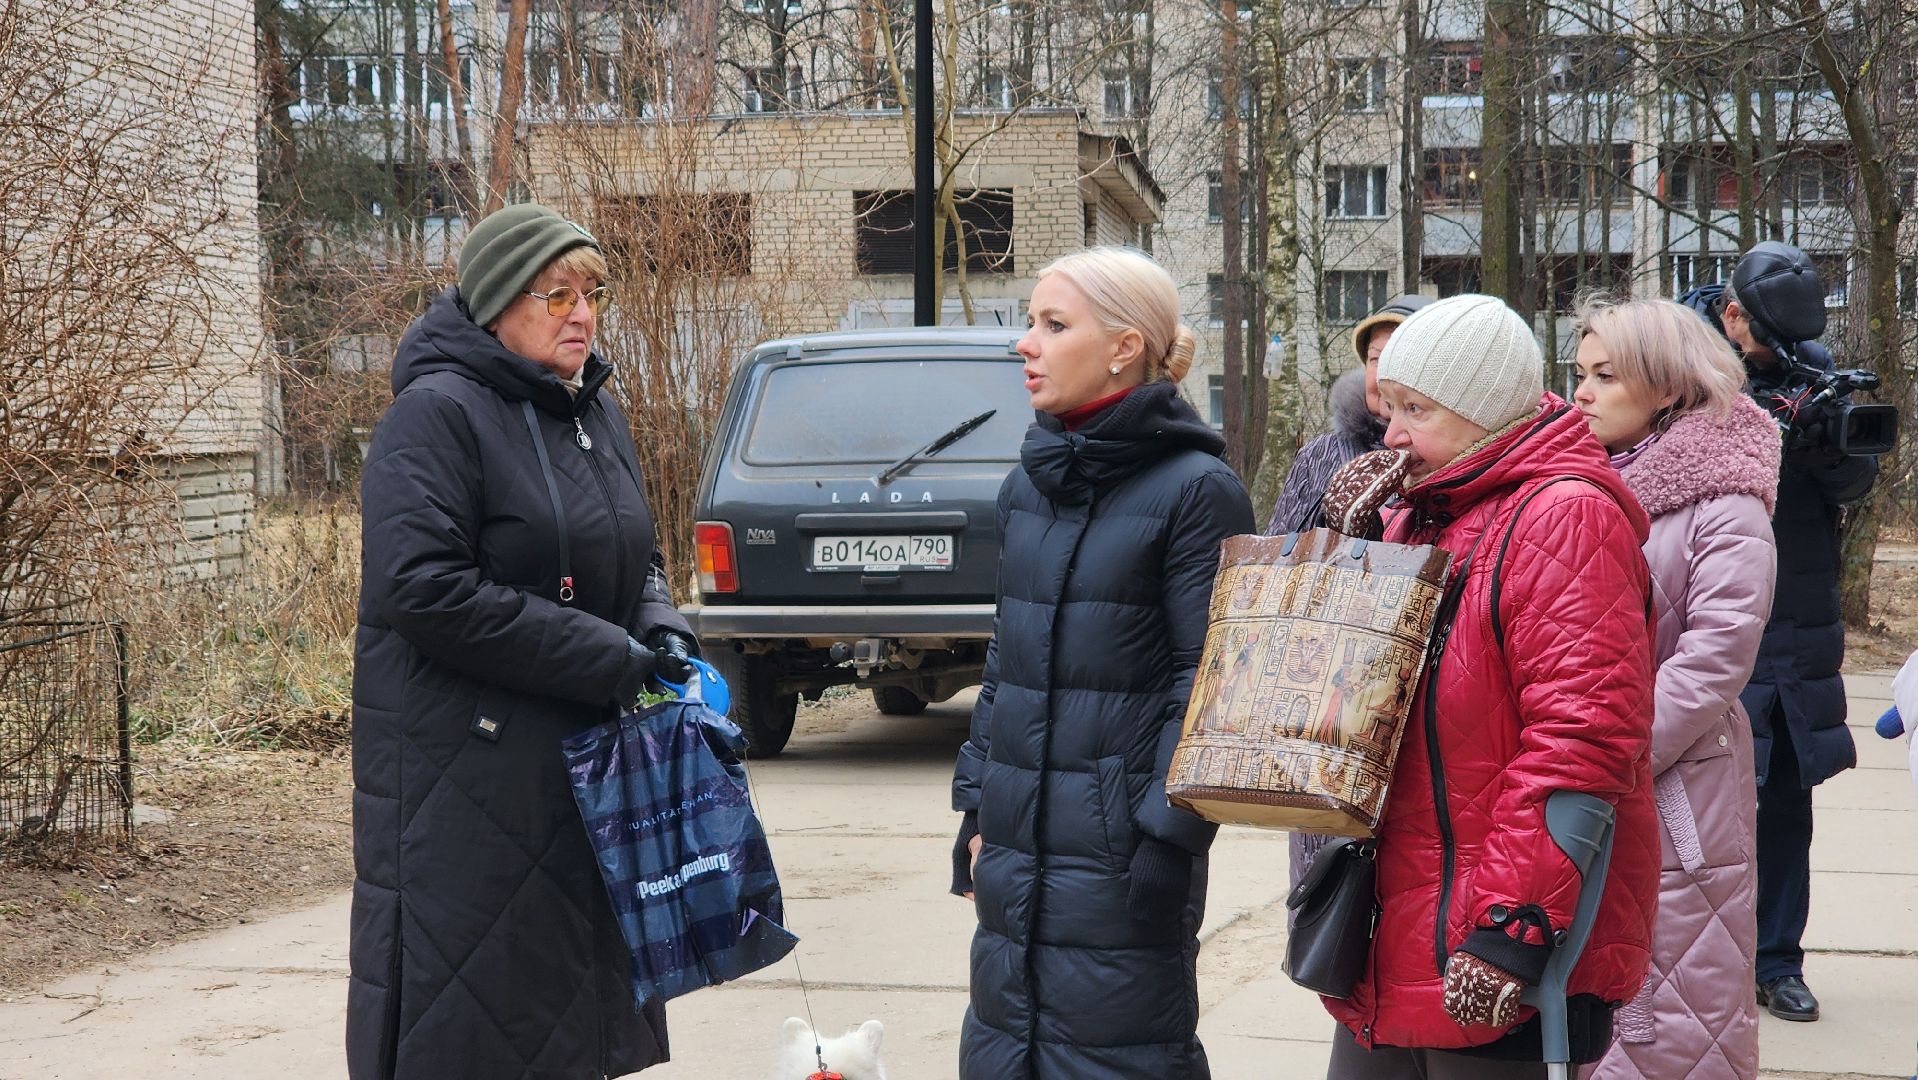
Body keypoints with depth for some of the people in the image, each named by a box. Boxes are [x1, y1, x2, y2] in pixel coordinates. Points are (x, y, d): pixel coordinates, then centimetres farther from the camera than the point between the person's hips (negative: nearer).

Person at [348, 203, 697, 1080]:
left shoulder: (596, 413, 14)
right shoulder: (437, 415, -13)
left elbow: (635, 559, 24)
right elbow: (423, 589, -22)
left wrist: (661, 636, 0)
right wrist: (608, 658, -20)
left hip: (584, 760, 8)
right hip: (462, 769, -8)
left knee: (578, 1008, 13)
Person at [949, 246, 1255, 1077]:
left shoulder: (1194, 489, -9)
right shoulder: (1028, 487, 12)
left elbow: (1209, 680, -12)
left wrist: (1166, 841, -15)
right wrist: (978, 810, 14)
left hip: (1117, 857, -7)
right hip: (1015, 853, 7)